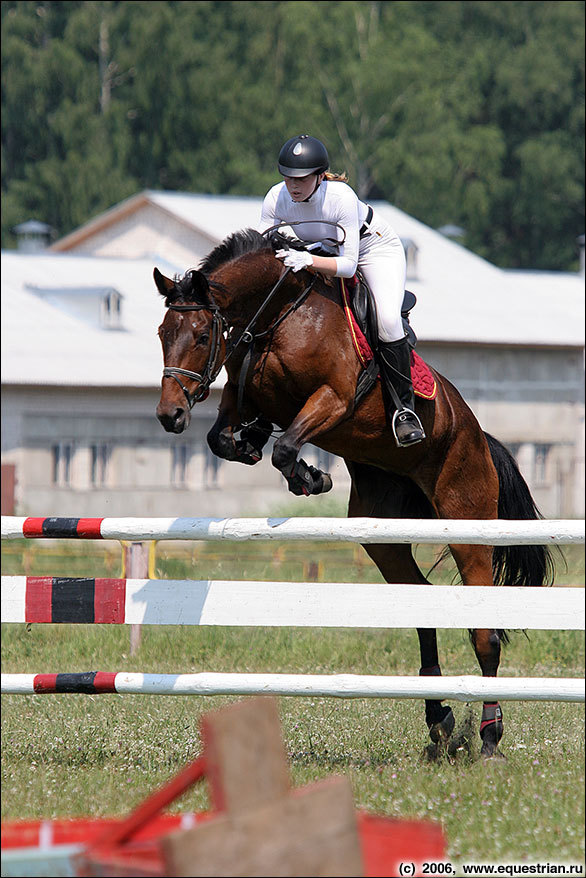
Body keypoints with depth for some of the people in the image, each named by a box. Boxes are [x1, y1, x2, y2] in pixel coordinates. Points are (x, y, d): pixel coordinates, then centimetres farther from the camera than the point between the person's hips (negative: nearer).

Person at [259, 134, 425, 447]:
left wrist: (308, 260, -52)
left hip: (374, 248, -5)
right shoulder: (276, 199, -23)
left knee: (388, 321, -27)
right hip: (322, 251, 5)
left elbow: (348, 264, -37)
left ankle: (403, 407, -13)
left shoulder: (341, 197, -36)